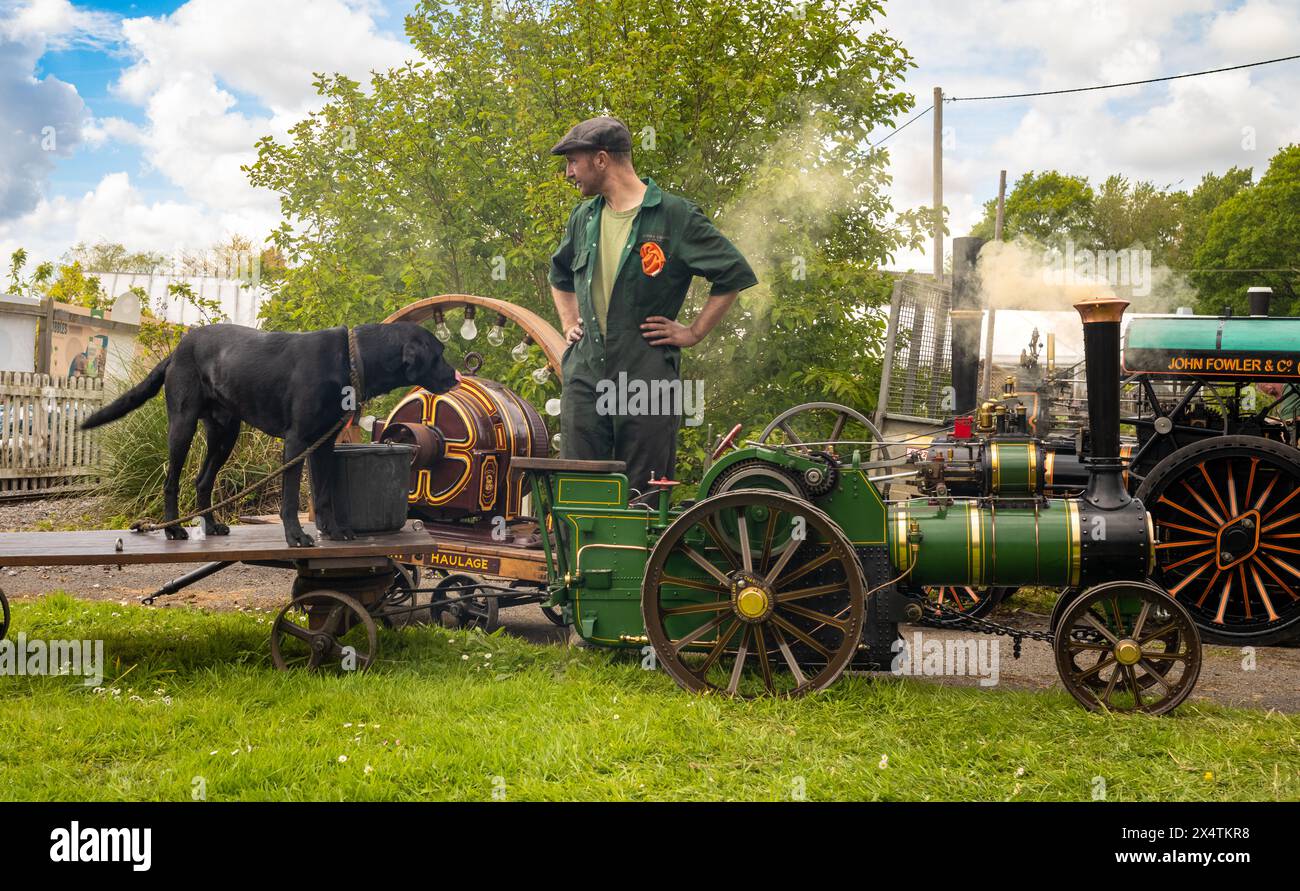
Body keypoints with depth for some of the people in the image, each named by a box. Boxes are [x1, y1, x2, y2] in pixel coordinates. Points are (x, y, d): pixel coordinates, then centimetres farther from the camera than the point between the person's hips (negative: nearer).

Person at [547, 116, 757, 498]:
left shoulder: (674, 215, -4)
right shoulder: (583, 218, 15)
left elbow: (735, 274, -2)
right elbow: (560, 276, 35)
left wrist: (693, 332, -3)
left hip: (647, 377, -5)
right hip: (585, 376, 5)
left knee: (644, 494, 0)